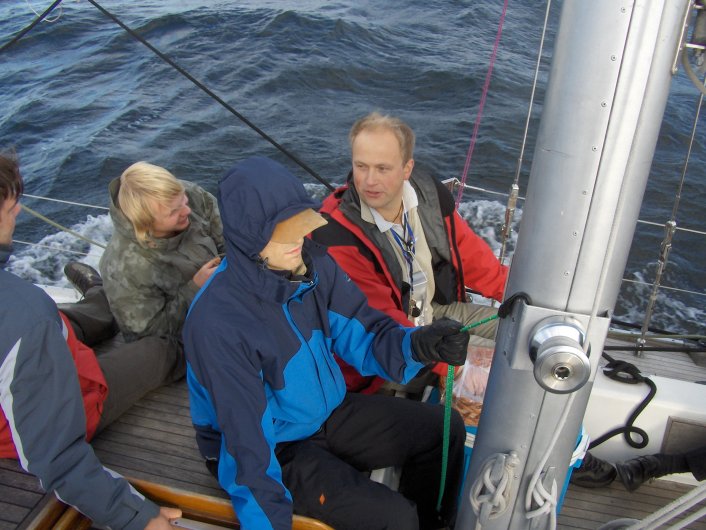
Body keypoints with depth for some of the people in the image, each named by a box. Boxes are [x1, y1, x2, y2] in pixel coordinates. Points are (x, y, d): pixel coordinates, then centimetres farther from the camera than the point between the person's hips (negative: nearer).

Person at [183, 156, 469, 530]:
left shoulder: (312, 264, -13)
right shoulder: (217, 321, -31)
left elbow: (361, 334, -7)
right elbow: (245, 437, -27)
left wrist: (417, 345, -27)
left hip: (328, 412, 7)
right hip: (272, 449, -6)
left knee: (445, 429, 6)